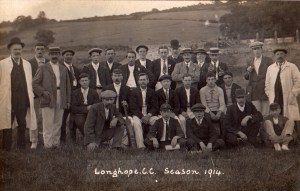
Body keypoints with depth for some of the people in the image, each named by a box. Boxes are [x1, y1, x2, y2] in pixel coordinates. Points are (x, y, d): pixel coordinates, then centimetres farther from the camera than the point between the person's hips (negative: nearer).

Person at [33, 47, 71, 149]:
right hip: (48, 99, -4)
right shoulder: (43, 68, 4)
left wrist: (68, 101, 11)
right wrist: (43, 92, -13)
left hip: (61, 100, 4)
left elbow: (67, 86, 16)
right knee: (48, 124, -3)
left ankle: (56, 144, 14)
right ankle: (48, 144, 3)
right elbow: (35, 83, 1)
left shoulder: (64, 69, 16)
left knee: (58, 123, 7)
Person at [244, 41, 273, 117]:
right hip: (254, 92, 2)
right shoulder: (249, 62, 13)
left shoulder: (268, 60, 3)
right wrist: (248, 71, -3)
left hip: (265, 90, -2)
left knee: (265, 114, -1)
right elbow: (246, 77, 16)